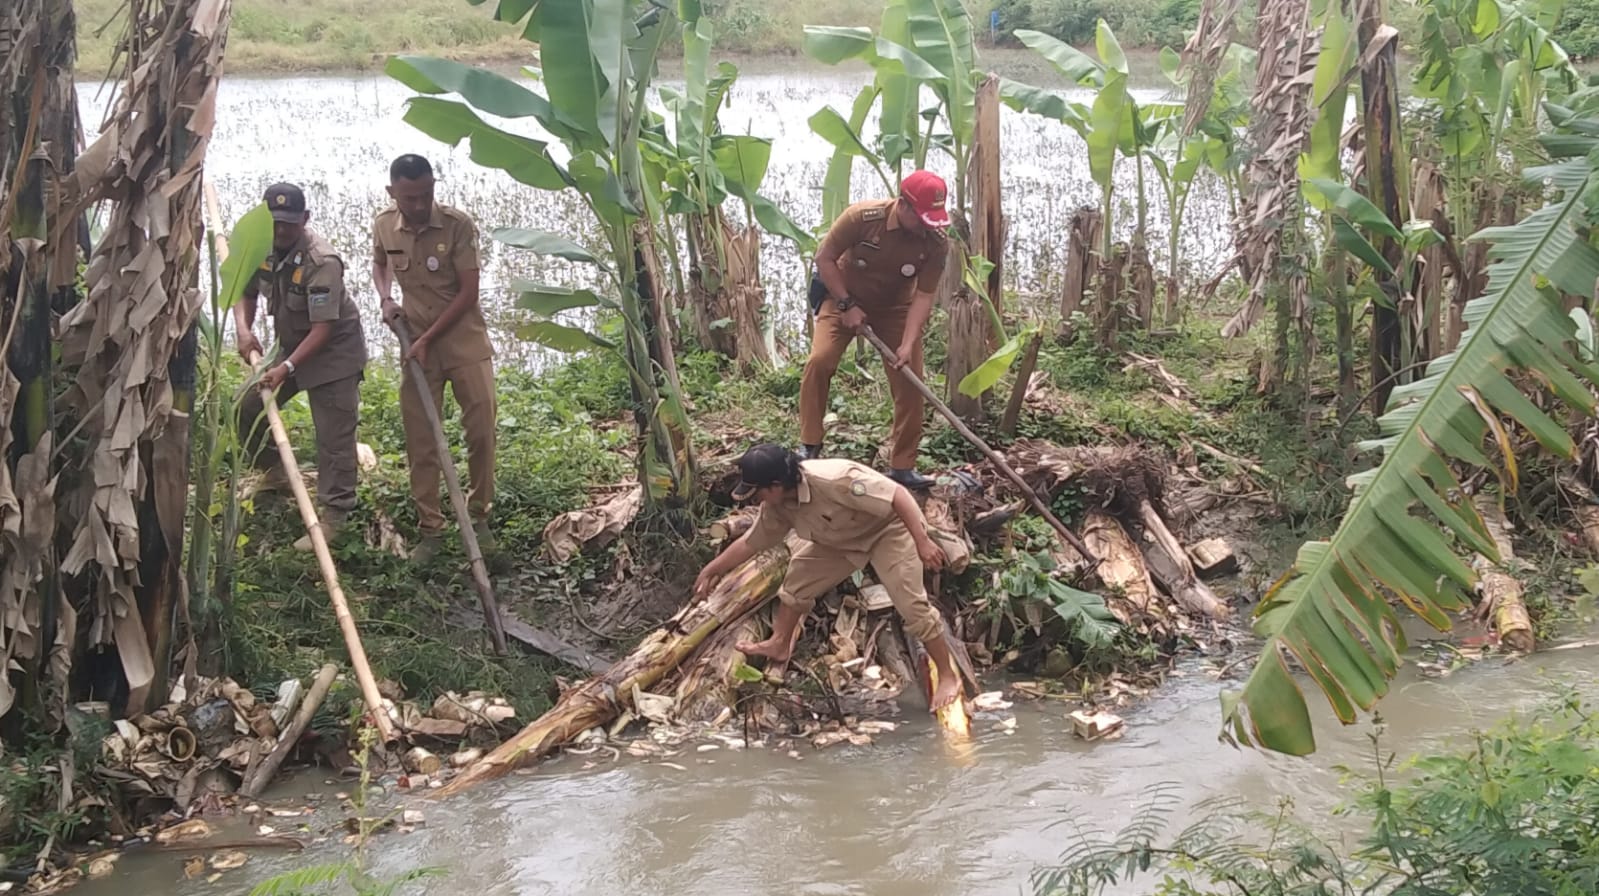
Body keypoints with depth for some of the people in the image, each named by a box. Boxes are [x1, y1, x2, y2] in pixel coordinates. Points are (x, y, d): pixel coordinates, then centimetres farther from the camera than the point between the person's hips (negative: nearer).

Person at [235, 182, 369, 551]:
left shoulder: (322, 262, -30)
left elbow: (323, 328, -31)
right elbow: (246, 292, 7)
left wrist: (288, 367, -37)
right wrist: (243, 329, -13)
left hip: (333, 351, -8)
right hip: (291, 346, 8)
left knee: (333, 437, -8)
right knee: (248, 409, 9)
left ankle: (334, 515, -2)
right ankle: (274, 474, 31)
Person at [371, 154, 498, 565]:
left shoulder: (457, 225, -15)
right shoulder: (383, 225, -3)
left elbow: (468, 292, -14)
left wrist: (428, 337, -15)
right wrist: (386, 300, 1)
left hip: (464, 338, -3)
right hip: (414, 344, 3)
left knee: (481, 428, -5)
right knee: (420, 441, 4)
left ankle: (479, 515, 14)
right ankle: (429, 529, 14)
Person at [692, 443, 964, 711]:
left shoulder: (833, 480, -40)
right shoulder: (778, 506, -14)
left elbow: (898, 494, -38)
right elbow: (750, 542, 4)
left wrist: (922, 542, -39)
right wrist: (712, 569, 8)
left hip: (888, 529, -8)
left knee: (911, 604, -16)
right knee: (798, 578, 10)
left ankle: (948, 676, -5)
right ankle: (780, 644, 31)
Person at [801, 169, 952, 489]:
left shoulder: (937, 243, -23)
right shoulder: (862, 216, -30)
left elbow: (923, 296, -20)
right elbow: (824, 258, -18)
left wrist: (908, 344, -32)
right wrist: (847, 305, -22)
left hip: (896, 307, 2)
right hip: (844, 297, -2)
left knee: (910, 382, -4)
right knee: (819, 361, -22)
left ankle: (902, 466, 8)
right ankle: (809, 447, -9)